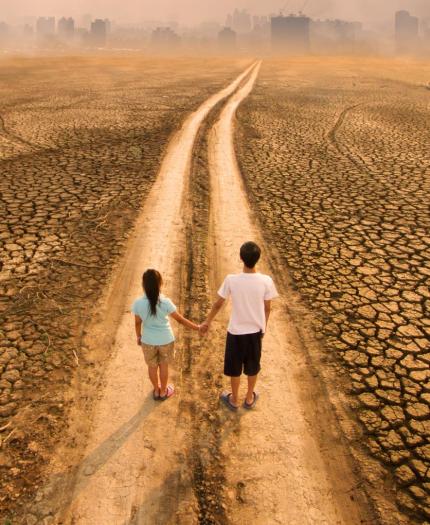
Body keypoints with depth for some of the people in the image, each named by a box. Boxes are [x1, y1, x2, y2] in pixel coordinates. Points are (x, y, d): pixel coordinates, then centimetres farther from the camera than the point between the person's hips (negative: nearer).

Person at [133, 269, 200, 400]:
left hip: (148, 341, 1)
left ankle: (156, 390, 44)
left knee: (152, 366, 24)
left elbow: (137, 323, -4)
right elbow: (180, 319, -15)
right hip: (166, 340, -1)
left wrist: (138, 336, 14)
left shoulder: (138, 303, -20)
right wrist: (197, 327, -4)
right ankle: (163, 391, 41)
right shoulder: (165, 302, -24)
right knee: (163, 366, 22)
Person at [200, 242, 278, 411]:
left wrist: (207, 322, 9)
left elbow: (218, 304, -8)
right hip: (255, 331, 2)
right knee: (253, 366, 23)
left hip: (236, 331, -1)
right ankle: (249, 398, 41)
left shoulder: (231, 280, -21)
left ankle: (234, 400, 37)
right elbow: (267, 308, -5)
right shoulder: (266, 281, -17)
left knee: (235, 368, 19)